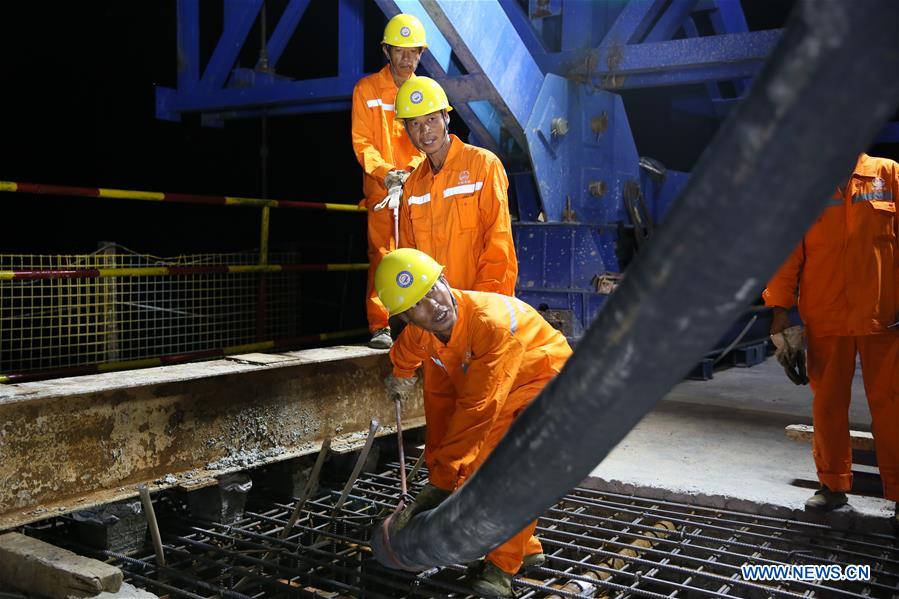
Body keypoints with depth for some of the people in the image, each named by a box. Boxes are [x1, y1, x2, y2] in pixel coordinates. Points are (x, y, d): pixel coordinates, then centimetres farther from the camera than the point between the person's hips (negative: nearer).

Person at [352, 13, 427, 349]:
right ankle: (379, 326, -4)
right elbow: (362, 142, 1)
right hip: (381, 188, -2)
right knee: (381, 255, -7)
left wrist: (412, 171, -13)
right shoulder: (366, 89, 7)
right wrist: (386, 172, -15)